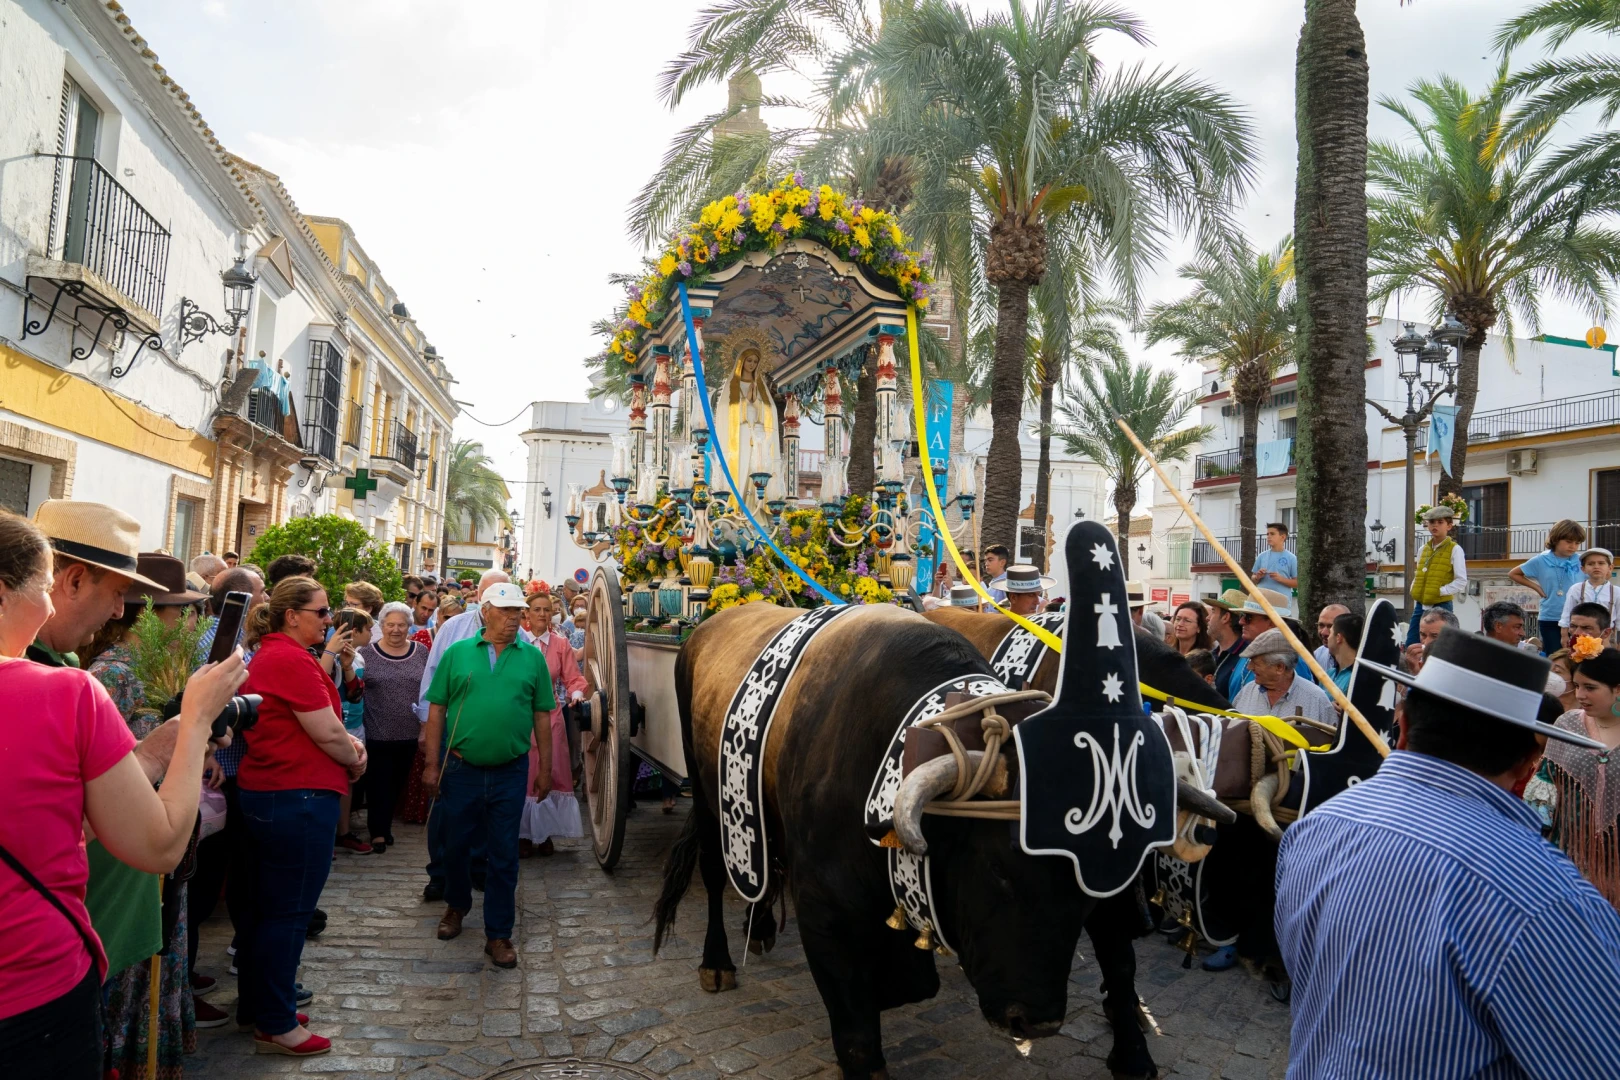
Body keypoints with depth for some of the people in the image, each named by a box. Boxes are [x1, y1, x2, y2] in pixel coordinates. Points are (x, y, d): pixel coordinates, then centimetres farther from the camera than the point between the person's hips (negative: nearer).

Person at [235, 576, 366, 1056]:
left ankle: (255, 1006, 32)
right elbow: (327, 734, -19)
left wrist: (349, 742, 2)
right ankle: (276, 1026, 12)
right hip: (299, 799, -11)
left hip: (264, 795, 11)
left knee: (264, 907, 19)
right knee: (289, 913, 1)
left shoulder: (267, 655, 14)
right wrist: (355, 761, -1)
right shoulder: (292, 659, -19)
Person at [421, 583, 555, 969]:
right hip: (461, 768, 1)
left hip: (510, 772, 0)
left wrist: (544, 769, 4)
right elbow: (437, 710, 2)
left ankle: (498, 934, 18)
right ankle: (457, 905, 43)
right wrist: (432, 763, -1)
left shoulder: (533, 658, 1)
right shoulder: (457, 653, 0)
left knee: (504, 856, 6)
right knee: (455, 845, 16)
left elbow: (542, 716, 4)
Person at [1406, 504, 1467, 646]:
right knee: (1410, 646, 3)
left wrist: (1440, 591, -14)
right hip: (1420, 606, 5)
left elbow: (1461, 582, -9)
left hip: (1441, 607, -5)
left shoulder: (1454, 549, -5)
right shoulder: (1422, 549, 11)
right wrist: (1415, 592, 5)